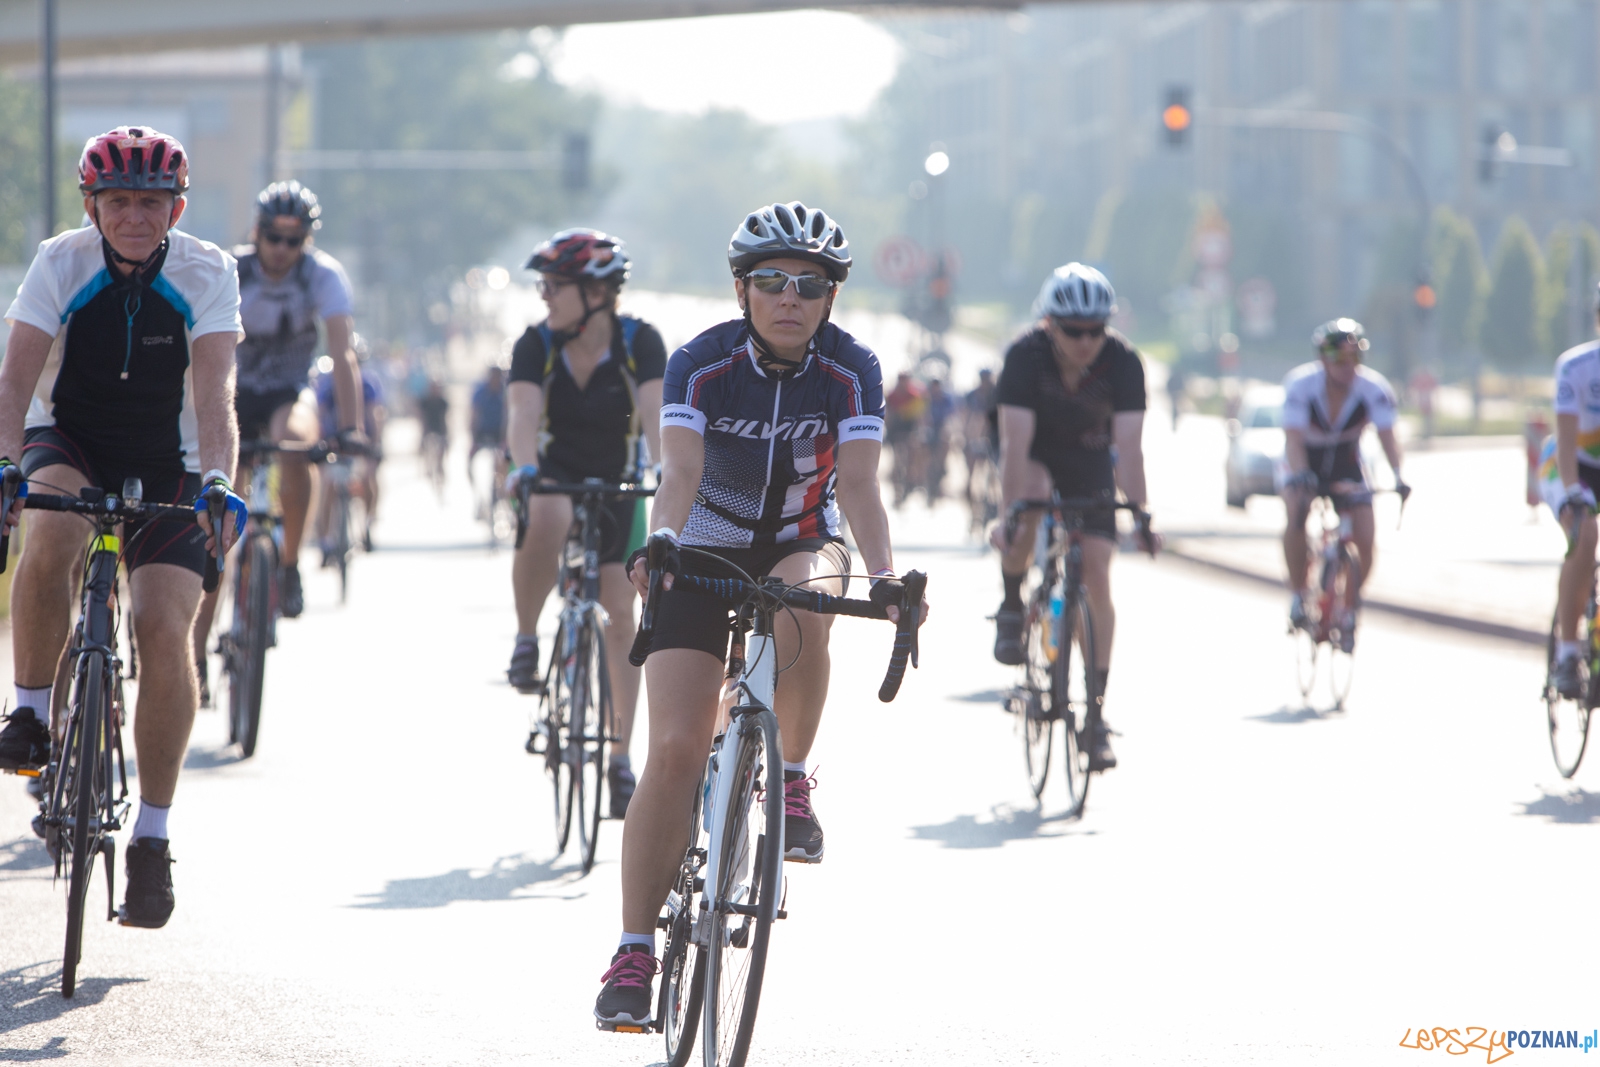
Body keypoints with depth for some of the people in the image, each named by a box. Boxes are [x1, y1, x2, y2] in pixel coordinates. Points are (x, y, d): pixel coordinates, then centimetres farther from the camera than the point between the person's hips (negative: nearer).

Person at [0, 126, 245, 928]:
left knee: (165, 628, -16)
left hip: (164, 464, 0)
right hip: (67, 442, 0)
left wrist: (218, 484, -45)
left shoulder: (205, 275, -18)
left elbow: (214, 395, -27)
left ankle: (152, 839, -4)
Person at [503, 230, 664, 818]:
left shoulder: (640, 342, -17)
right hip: (553, 474, -1)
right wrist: (523, 467, -49)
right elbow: (524, 413, -29)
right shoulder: (536, 345, -16)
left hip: (616, 482, 1)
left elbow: (654, 412, -29)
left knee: (620, 613, -3)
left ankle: (620, 758, 8)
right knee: (546, 517, -39)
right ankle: (526, 639, -17)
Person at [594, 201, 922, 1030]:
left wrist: (884, 575, -42)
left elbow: (859, 486, -25)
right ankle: (634, 949, -10)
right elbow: (681, 472, -31)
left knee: (803, 609, -38)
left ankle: (793, 778, -14)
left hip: (802, 545, 1)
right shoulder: (701, 365, -17)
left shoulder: (850, 371, -15)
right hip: (708, 553, -1)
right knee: (675, 749, -15)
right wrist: (660, 546, -51)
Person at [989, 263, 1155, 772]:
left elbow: (1129, 445, -30)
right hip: (1038, 457, -1)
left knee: (1097, 576, -11)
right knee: (1032, 497, -37)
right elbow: (1015, 442, -35)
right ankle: (1012, 607, -13)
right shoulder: (1026, 356, -29)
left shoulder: (1123, 361, -26)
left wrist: (1139, 513, -39)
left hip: (1090, 463, 1)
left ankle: (1097, 710, -7)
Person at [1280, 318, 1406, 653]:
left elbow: (1387, 436, -28)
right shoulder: (1301, 384, -26)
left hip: (1347, 465, 2)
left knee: (1365, 540, -14)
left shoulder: (1374, 389, -21)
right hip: (1306, 464, -2)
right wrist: (1300, 476, -51)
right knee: (1296, 514, -32)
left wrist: (1398, 476, -46)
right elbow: (1293, 438, -33)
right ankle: (1298, 594, -15)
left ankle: (1348, 609, 9)